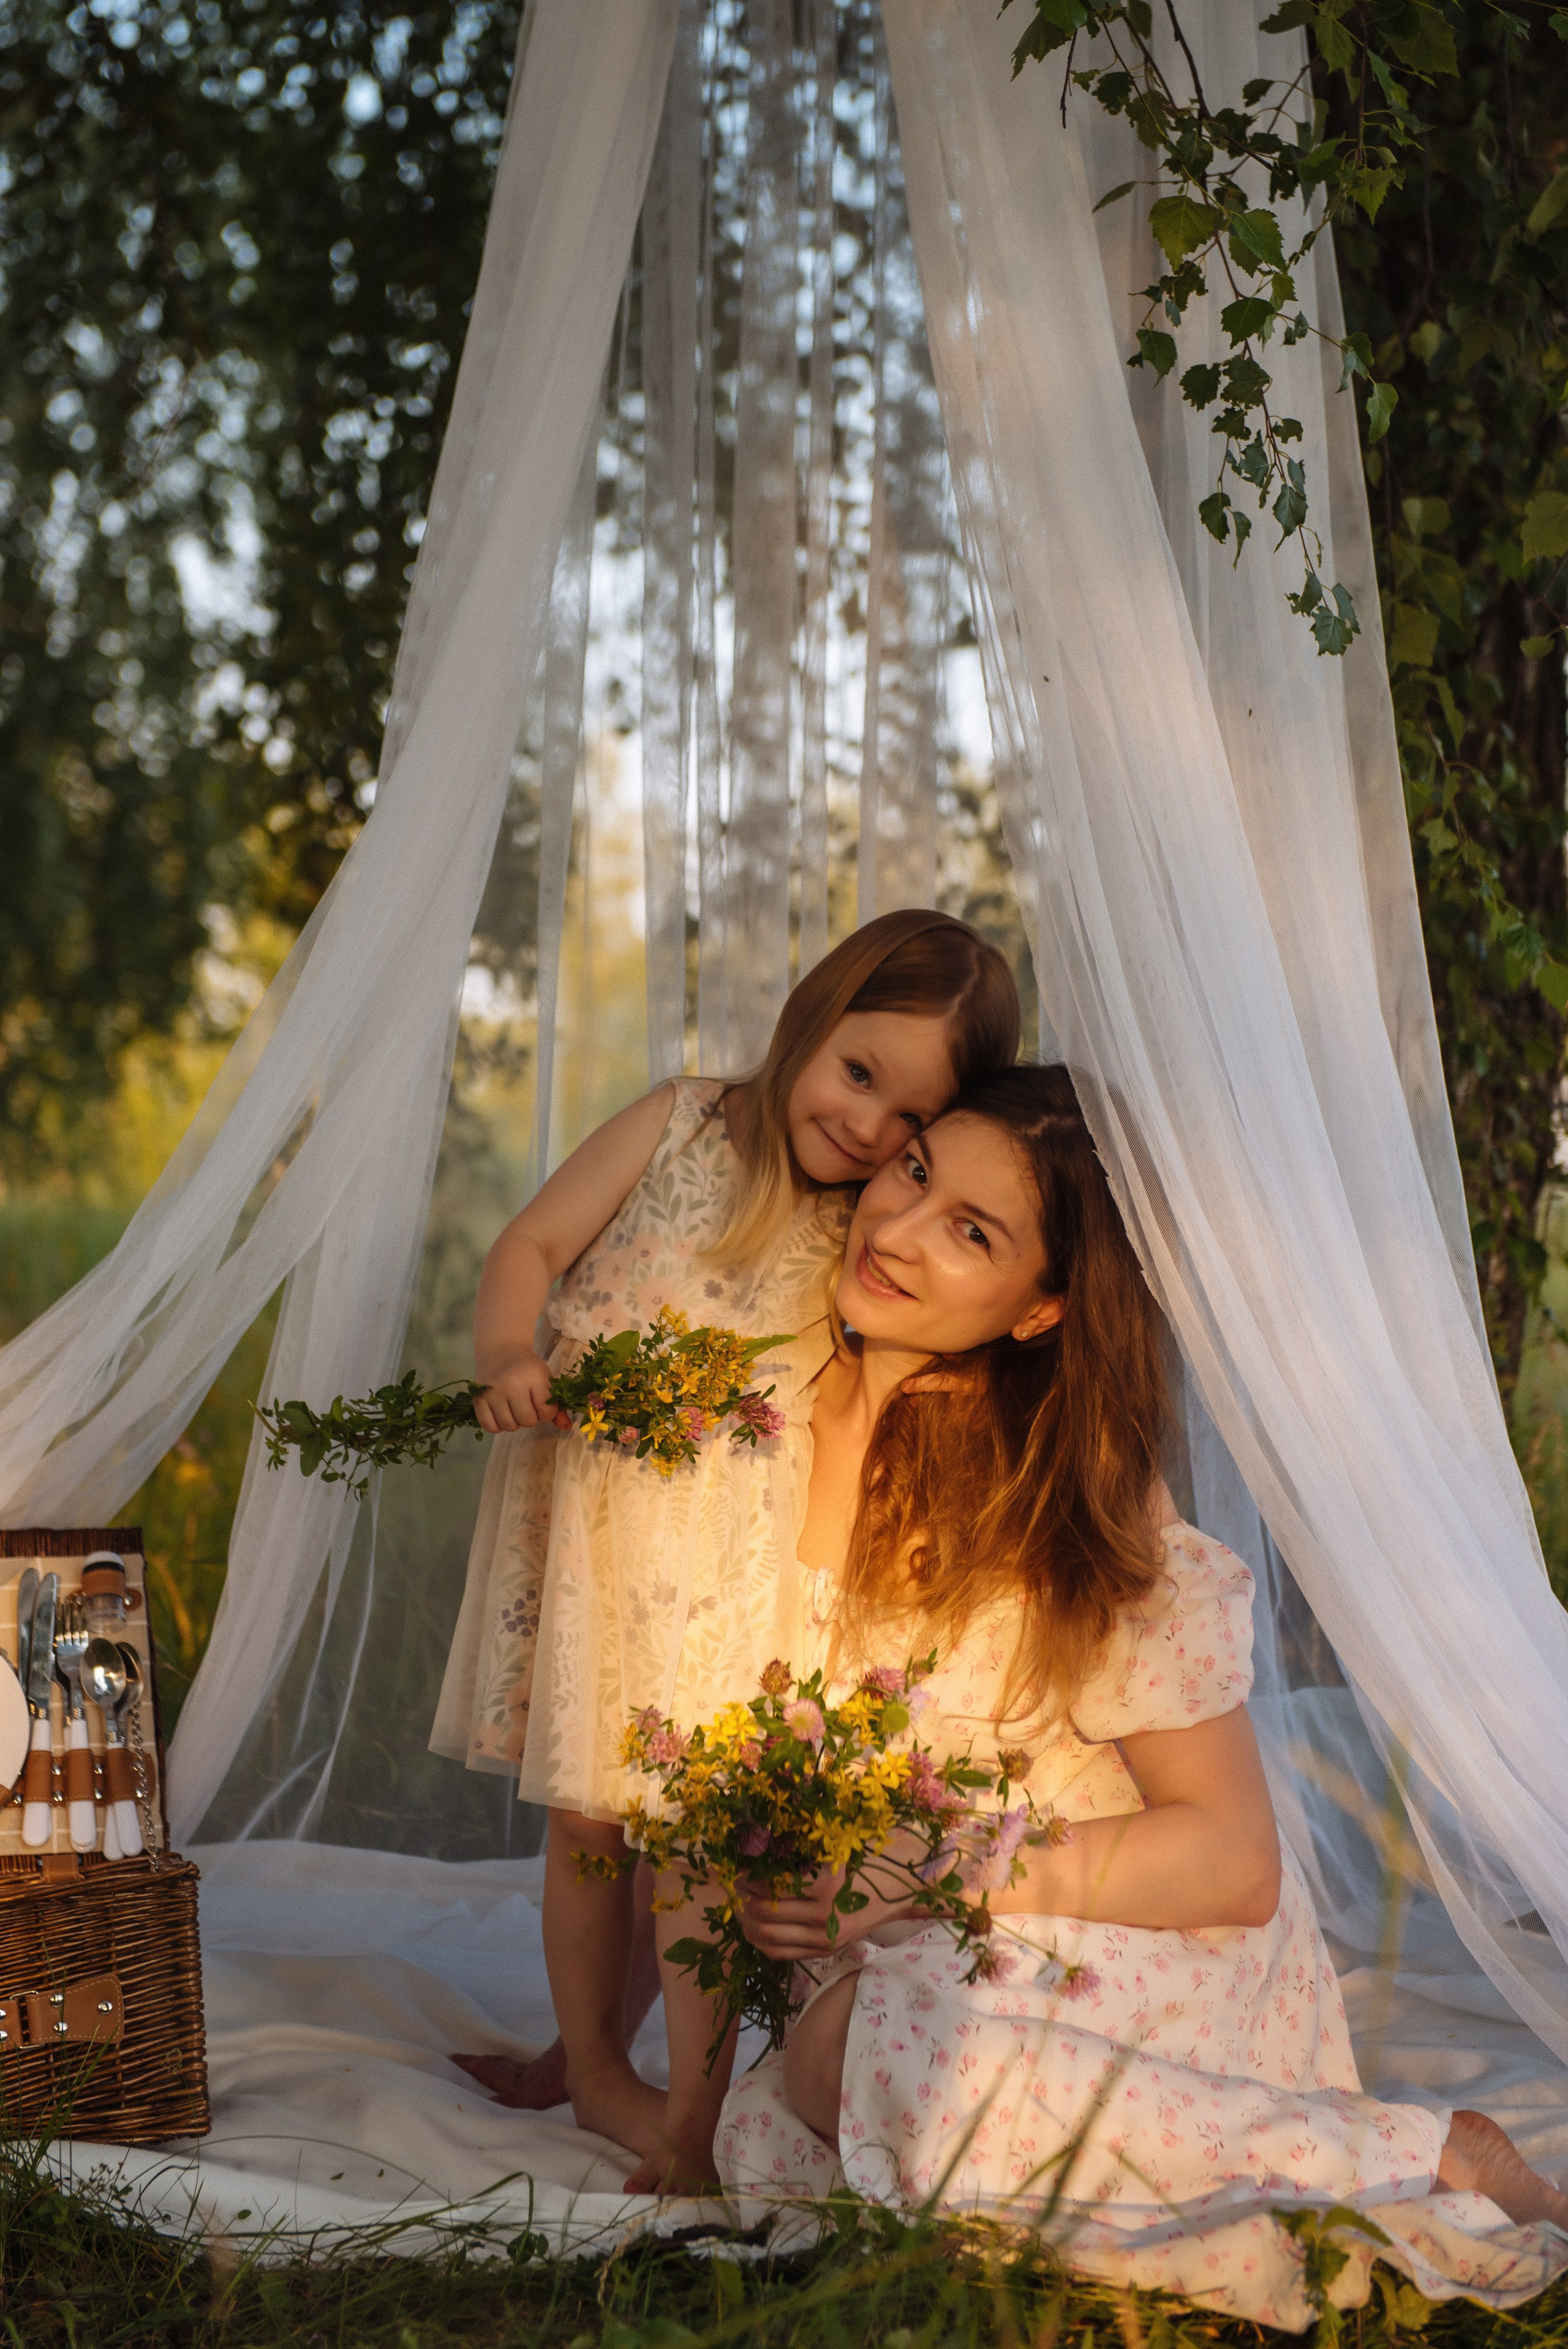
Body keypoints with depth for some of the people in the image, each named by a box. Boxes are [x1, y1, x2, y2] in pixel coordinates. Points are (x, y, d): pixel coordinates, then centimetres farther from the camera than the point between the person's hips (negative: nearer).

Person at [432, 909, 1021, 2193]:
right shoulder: (683, 1124, -1)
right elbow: (534, 1244, -2)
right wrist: (511, 1358, -17)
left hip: (723, 1561, -1)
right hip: (583, 1513, 2)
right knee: (583, 1809, 12)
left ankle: (695, 2111, 8)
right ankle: (592, 2059, 32)